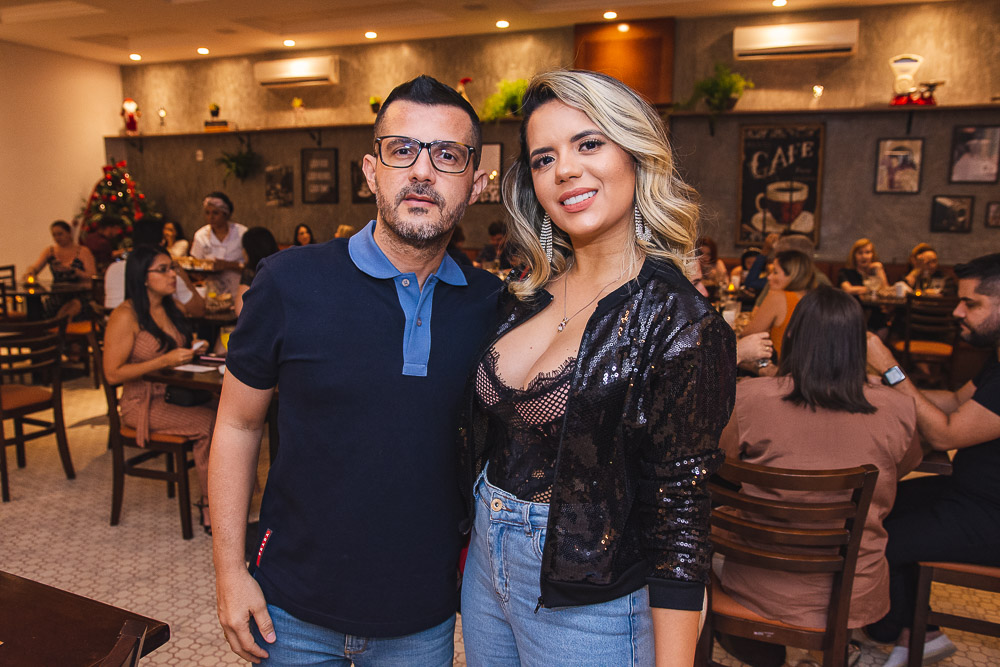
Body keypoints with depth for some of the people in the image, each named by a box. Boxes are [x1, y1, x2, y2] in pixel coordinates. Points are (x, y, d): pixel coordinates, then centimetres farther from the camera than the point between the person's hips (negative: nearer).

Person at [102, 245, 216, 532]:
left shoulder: (170, 310, 13)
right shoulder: (125, 316, -10)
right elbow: (112, 374, -14)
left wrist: (190, 351, 6)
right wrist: (165, 361, -20)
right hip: (143, 403, -6)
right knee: (208, 422, -28)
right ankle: (210, 508, -14)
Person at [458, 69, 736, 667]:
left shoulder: (678, 323, -19)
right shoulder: (526, 296, 0)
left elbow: (680, 521, -18)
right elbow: (486, 435, 8)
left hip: (585, 604, -6)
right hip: (487, 563, 6)